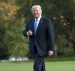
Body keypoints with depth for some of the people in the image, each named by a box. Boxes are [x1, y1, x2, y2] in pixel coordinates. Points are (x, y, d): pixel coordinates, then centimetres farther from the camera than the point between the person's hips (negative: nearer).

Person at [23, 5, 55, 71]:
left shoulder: (47, 21, -8)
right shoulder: (30, 21, 8)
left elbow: (51, 35, -10)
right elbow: (24, 32, 10)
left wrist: (51, 49, -14)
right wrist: (27, 33, -15)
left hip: (42, 47, -5)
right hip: (33, 47, 6)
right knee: (41, 65, 17)